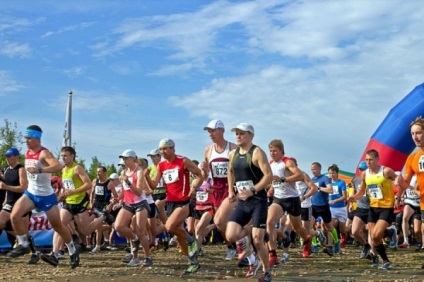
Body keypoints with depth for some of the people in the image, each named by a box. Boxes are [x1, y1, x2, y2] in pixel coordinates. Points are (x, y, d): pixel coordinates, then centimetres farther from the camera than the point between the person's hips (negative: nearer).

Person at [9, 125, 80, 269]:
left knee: (57, 225, 4)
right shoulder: (27, 153, 5)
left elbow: (58, 166, -38)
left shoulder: (44, 153, -19)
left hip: (46, 195, -6)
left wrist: (39, 170, -46)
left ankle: (73, 250, 23)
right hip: (30, 193, 6)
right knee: (14, 216, -15)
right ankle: (23, 245, 2)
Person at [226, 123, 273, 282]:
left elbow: (269, 176, -18)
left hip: (258, 201, -6)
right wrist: (231, 191, 15)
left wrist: (252, 191, -23)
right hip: (242, 202, 6)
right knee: (230, 236, -9)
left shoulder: (257, 152, -10)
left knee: (257, 241, -7)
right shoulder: (233, 154, 10)